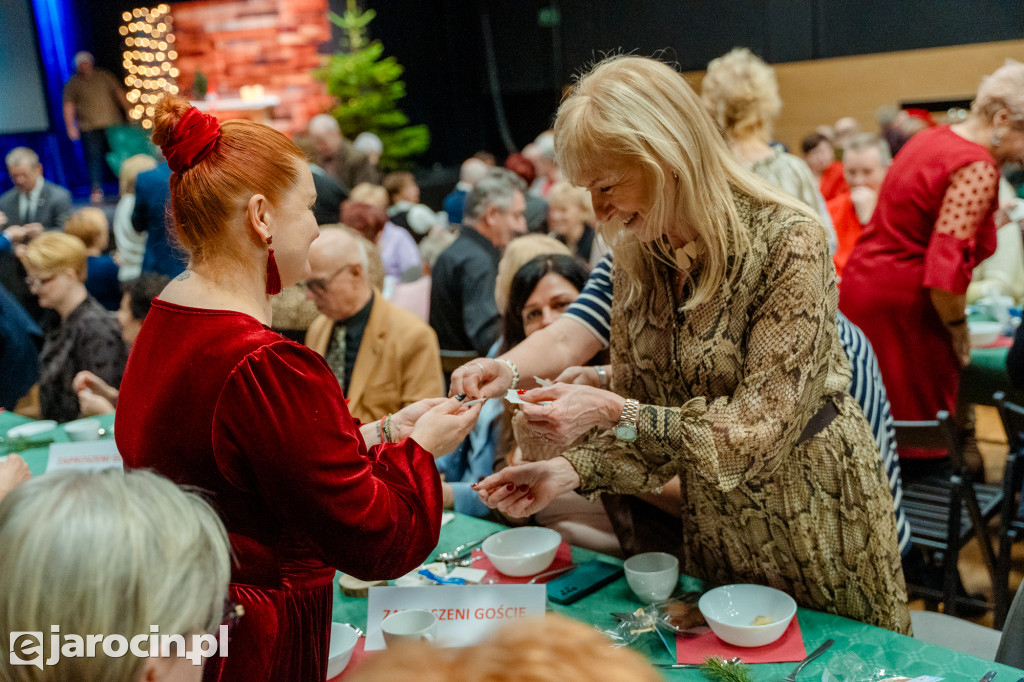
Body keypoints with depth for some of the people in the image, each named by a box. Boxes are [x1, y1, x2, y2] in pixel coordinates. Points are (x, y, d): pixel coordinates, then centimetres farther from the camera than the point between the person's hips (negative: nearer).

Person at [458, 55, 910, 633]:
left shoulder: (787, 242, -24)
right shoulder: (637, 259, -6)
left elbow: (761, 431, -25)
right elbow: (638, 416, -1)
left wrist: (617, 413, -31)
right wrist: (572, 470, -18)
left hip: (814, 514, -5)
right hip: (715, 516, 5)